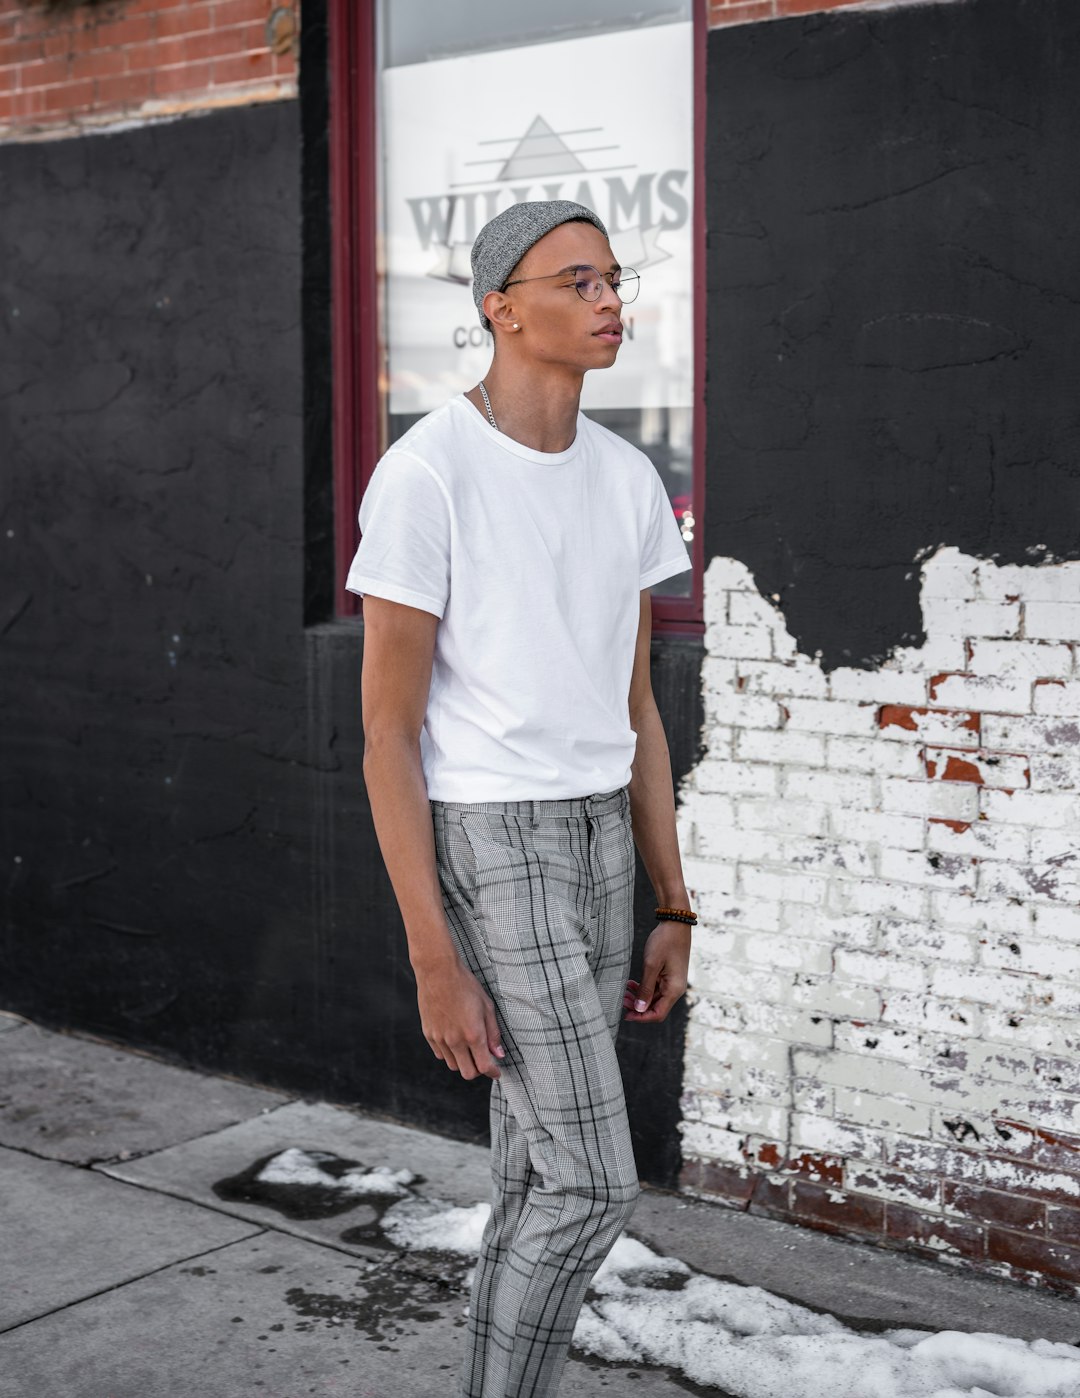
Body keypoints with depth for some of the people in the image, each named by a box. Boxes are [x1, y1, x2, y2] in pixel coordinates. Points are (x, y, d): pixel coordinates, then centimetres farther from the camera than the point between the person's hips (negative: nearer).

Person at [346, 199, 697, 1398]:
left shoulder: (627, 481, 7)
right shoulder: (422, 476, -15)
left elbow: (632, 708, 12)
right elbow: (387, 733, -14)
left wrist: (672, 908, 11)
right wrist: (435, 962, -15)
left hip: (596, 846, 8)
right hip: (486, 852, -7)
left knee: (540, 1175, 13)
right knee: (592, 1185, -7)